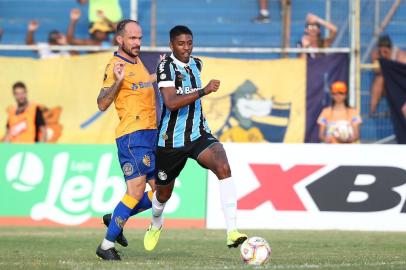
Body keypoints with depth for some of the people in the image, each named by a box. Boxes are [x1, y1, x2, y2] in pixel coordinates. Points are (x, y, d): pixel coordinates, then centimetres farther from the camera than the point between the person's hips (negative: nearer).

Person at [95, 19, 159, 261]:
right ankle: (107, 245, -5)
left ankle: (115, 219, 22)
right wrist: (117, 80, -28)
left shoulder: (138, 61, 17)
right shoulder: (115, 66, -9)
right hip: (133, 134, -9)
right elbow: (102, 104, -16)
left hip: (151, 133, 9)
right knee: (136, 191, -13)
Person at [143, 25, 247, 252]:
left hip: (199, 135, 4)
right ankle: (156, 225, 52)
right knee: (163, 192, 14)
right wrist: (204, 91, -35)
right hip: (171, 140, -4)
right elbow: (171, 102, -31)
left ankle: (232, 232, -33)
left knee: (223, 167, -26)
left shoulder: (196, 64, 6)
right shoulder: (166, 66, -15)